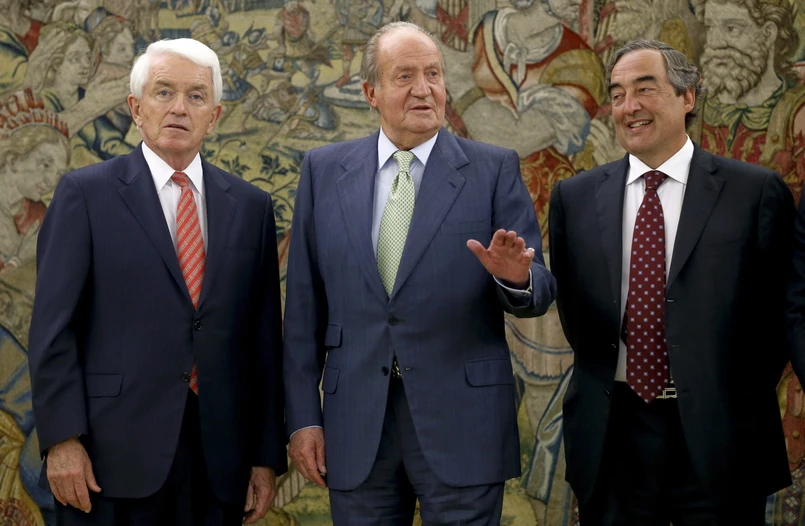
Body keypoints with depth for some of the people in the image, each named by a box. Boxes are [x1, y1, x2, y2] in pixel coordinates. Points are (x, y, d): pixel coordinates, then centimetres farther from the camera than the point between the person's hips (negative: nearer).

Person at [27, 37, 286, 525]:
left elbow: (264, 336, 8)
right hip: (115, 456, -3)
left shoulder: (250, 205, 9)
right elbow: (54, 327, -3)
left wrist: (268, 456, 6)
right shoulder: (85, 193, 1)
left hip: (219, 462, 3)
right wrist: (62, 439, -10)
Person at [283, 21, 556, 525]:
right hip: (355, 423, 2)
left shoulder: (494, 169, 1)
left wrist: (516, 279, -23)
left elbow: (540, 291, 0)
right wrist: (302, 416, 2)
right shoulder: (324, 170, 6)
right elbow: (304, 304, 5)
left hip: (462, 424, -2)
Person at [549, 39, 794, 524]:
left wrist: (736, 401, -2)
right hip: (612, 436, 2)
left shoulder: (756, 191, -3)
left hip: (719, 437, -2)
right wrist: (600, 381, 7)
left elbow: (778, 310, 0)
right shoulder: (575, 198, 6)